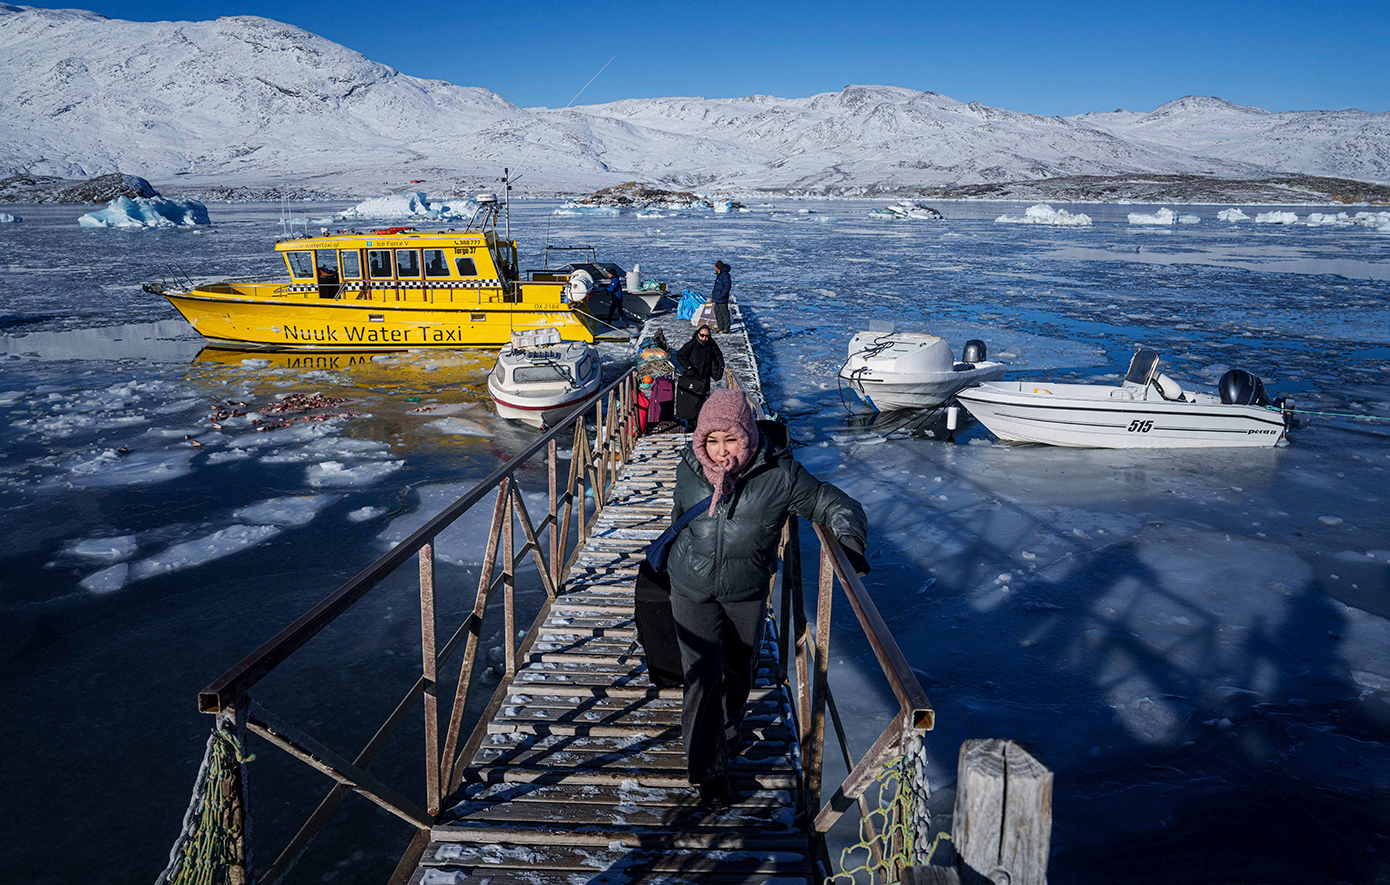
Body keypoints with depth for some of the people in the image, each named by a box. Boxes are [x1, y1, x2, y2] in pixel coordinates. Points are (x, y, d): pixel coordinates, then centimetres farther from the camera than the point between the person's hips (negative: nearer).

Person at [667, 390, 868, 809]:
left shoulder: (779, 475, -19)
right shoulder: (688, 469, -11)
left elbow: (832, 503, -9)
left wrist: (849, 537, -29)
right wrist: (673, 559, 24)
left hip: (747, 594, 1)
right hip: (693, 592, 0)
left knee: (739, 670, 20)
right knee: (702, 677, -8)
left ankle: (728, 729, 52)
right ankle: (709, 770, 10)